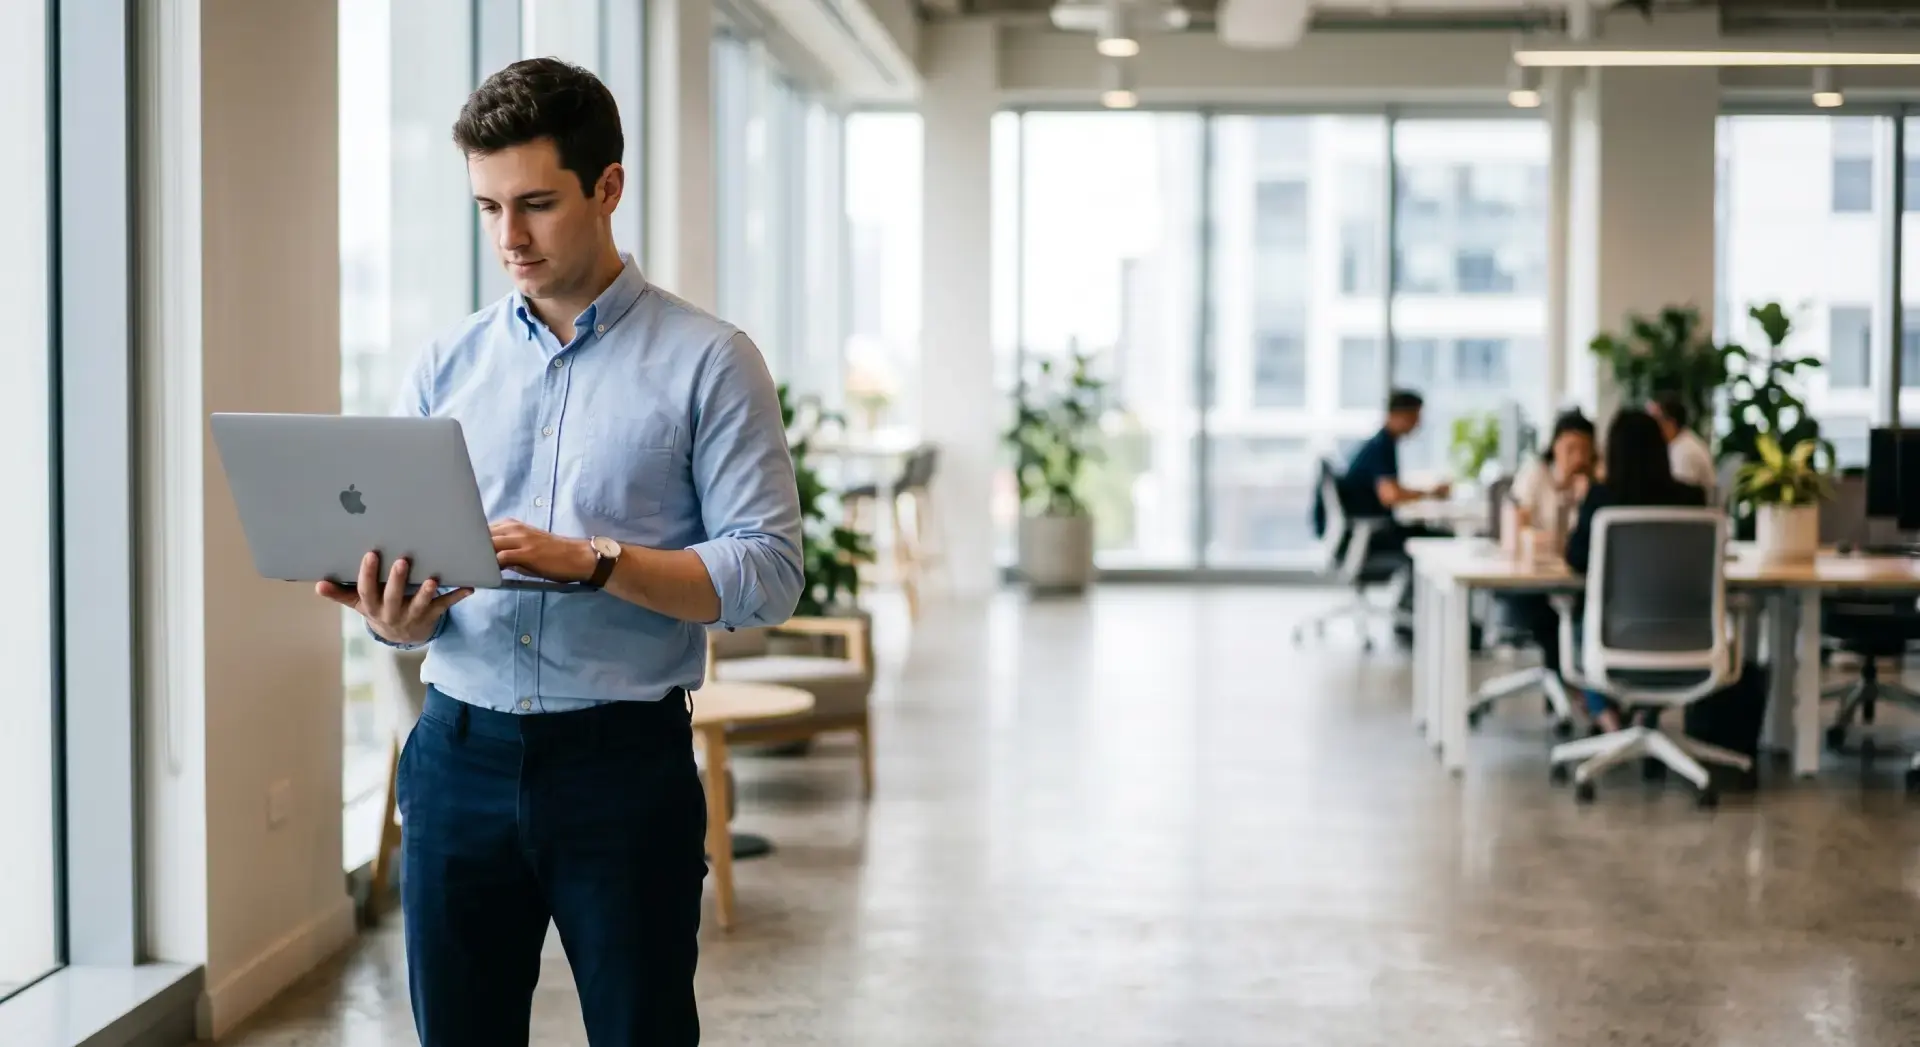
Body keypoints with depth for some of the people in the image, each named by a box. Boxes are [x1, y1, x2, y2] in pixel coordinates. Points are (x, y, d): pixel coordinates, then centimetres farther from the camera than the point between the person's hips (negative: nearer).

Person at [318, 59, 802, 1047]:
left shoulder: (707, 361, -3)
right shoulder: (445, 370, 9)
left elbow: (765, 573, -10)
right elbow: (396, 582, 8)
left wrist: (589, 559, -21)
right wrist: (395, 618, -15)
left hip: (624, 764, -3)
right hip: (460, 752, 4)